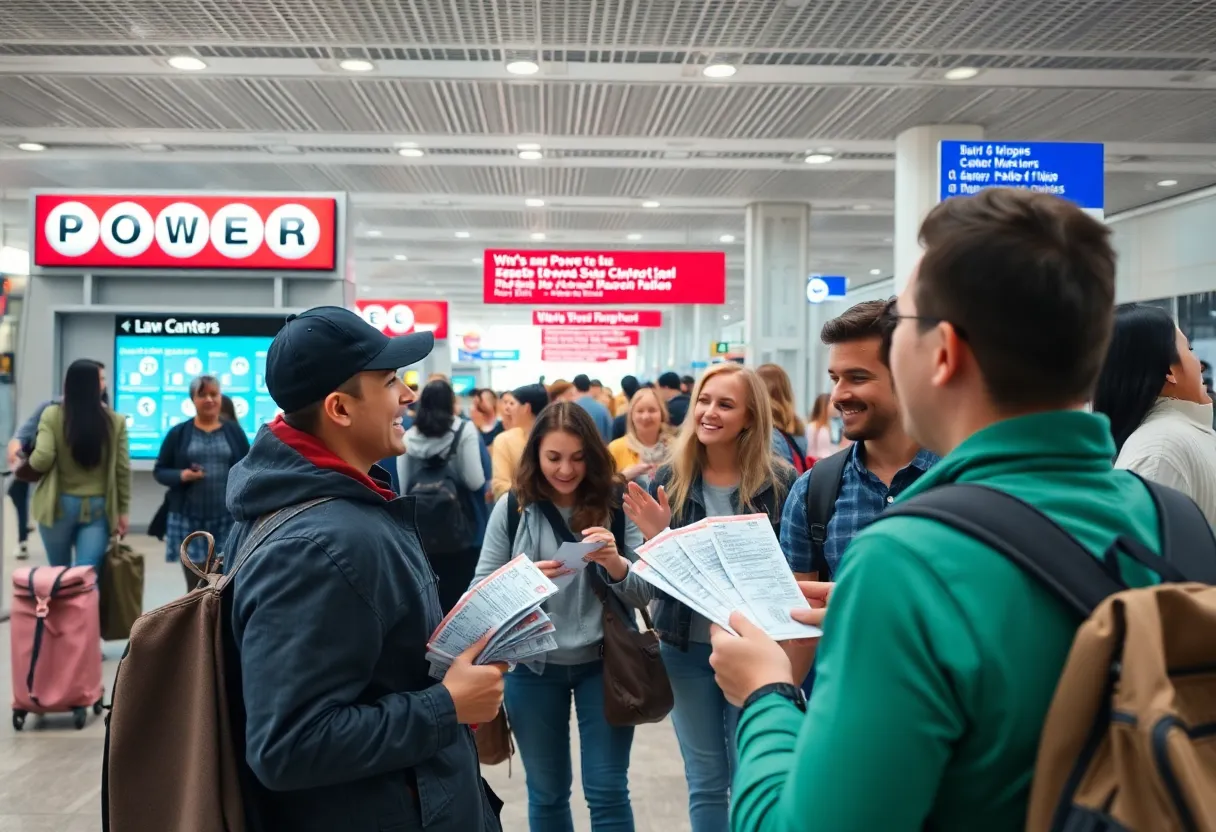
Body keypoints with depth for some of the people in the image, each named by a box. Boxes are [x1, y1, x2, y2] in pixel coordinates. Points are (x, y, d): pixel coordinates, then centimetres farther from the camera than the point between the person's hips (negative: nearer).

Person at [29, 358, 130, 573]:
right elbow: (122, 470, -2)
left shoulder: (52, 415, -6)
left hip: (59, 506, 0)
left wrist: (30, 460, 11)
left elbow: (42, 459, -14)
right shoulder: (115, 421, -3)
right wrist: (123, 511, 6)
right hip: (98, 508, 0)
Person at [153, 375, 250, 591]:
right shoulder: (178, 433, 5)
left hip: (229, 519, 0)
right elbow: (159, 471, 7)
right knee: (195, 587, 5)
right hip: (190, 519, 0)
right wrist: (181, 475, -14)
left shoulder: (233, 431, 6)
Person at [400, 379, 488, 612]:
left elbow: (403, 486, 6)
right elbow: (475, 481, -11)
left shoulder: (409, 436, 3)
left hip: (422, 523, 3)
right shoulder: (464, 430, -6)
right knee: (460, 589, 6)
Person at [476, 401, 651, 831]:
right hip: (532, 667, 1)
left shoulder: (616, 504, -7)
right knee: (546, 793, 16)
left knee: (607, 793, 7)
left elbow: (645, 592, -7)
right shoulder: (512, 508, -5)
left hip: (603, 662, -1)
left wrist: (615, 564, -29)